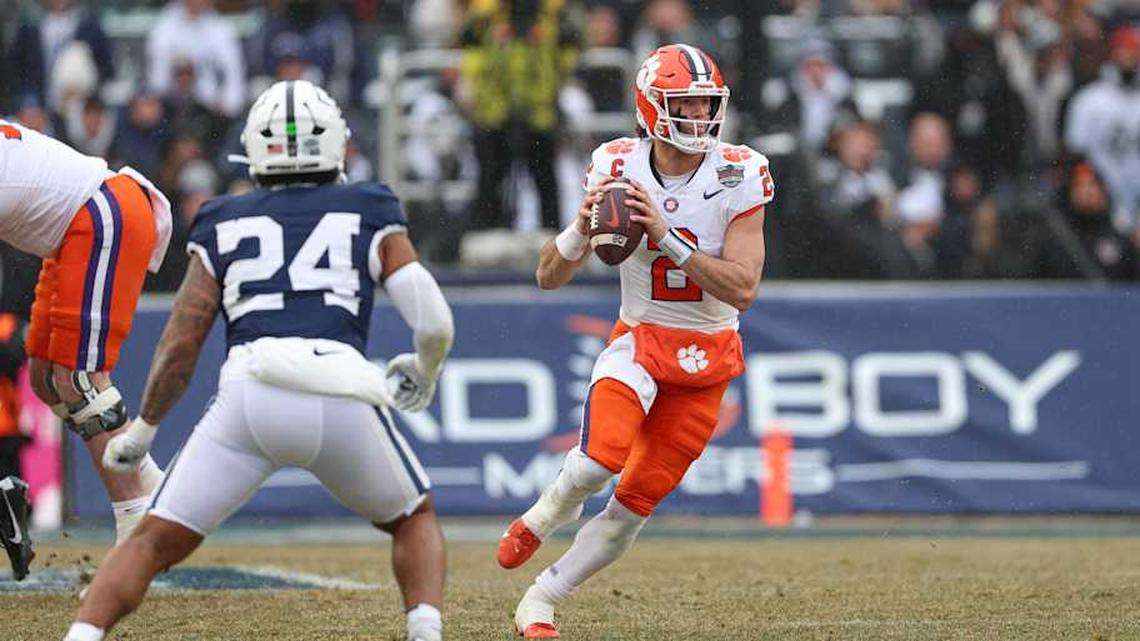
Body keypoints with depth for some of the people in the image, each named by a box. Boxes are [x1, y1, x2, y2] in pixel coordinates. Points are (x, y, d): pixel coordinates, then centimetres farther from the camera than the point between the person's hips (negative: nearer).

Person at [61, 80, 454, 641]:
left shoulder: (225, 225, 21)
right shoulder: (371, 217, 20)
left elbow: (180, 345, 14)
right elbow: (435, 325, 10)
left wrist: (143, 428, 28)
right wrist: (423, 375, 31)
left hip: (250, 392, 0)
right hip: (344, 397, 0)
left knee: (155, 542, 7)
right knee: (413, 521, 25)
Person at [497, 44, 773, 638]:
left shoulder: (740, 176, -12)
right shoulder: (618, 167, -9)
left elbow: (742, 288, -21)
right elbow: (550, 277, -4)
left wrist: (665, 235, -28)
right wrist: (581, 228, -25)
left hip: (706, 355, 1)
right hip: (639, 339, -1)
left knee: (638, 499, -2)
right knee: (602, 457, -28)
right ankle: (540, 519, 5)